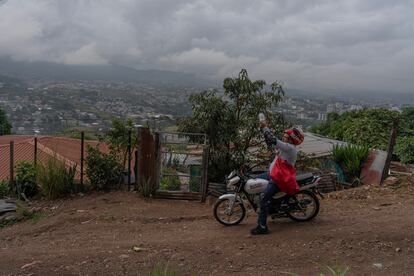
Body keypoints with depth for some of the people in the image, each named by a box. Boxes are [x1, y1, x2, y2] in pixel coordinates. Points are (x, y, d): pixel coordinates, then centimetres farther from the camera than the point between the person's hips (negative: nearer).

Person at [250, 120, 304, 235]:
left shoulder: (290, 148, -21)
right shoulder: (285, 146, 9)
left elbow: (274, 141, -30)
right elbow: (271, 144, 13)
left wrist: (265, 127, -20)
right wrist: (264, 129, 2)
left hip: (279, 179, -10)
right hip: (273, 173, 10)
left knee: (264, 199, -15)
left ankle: (262, 227, -10)